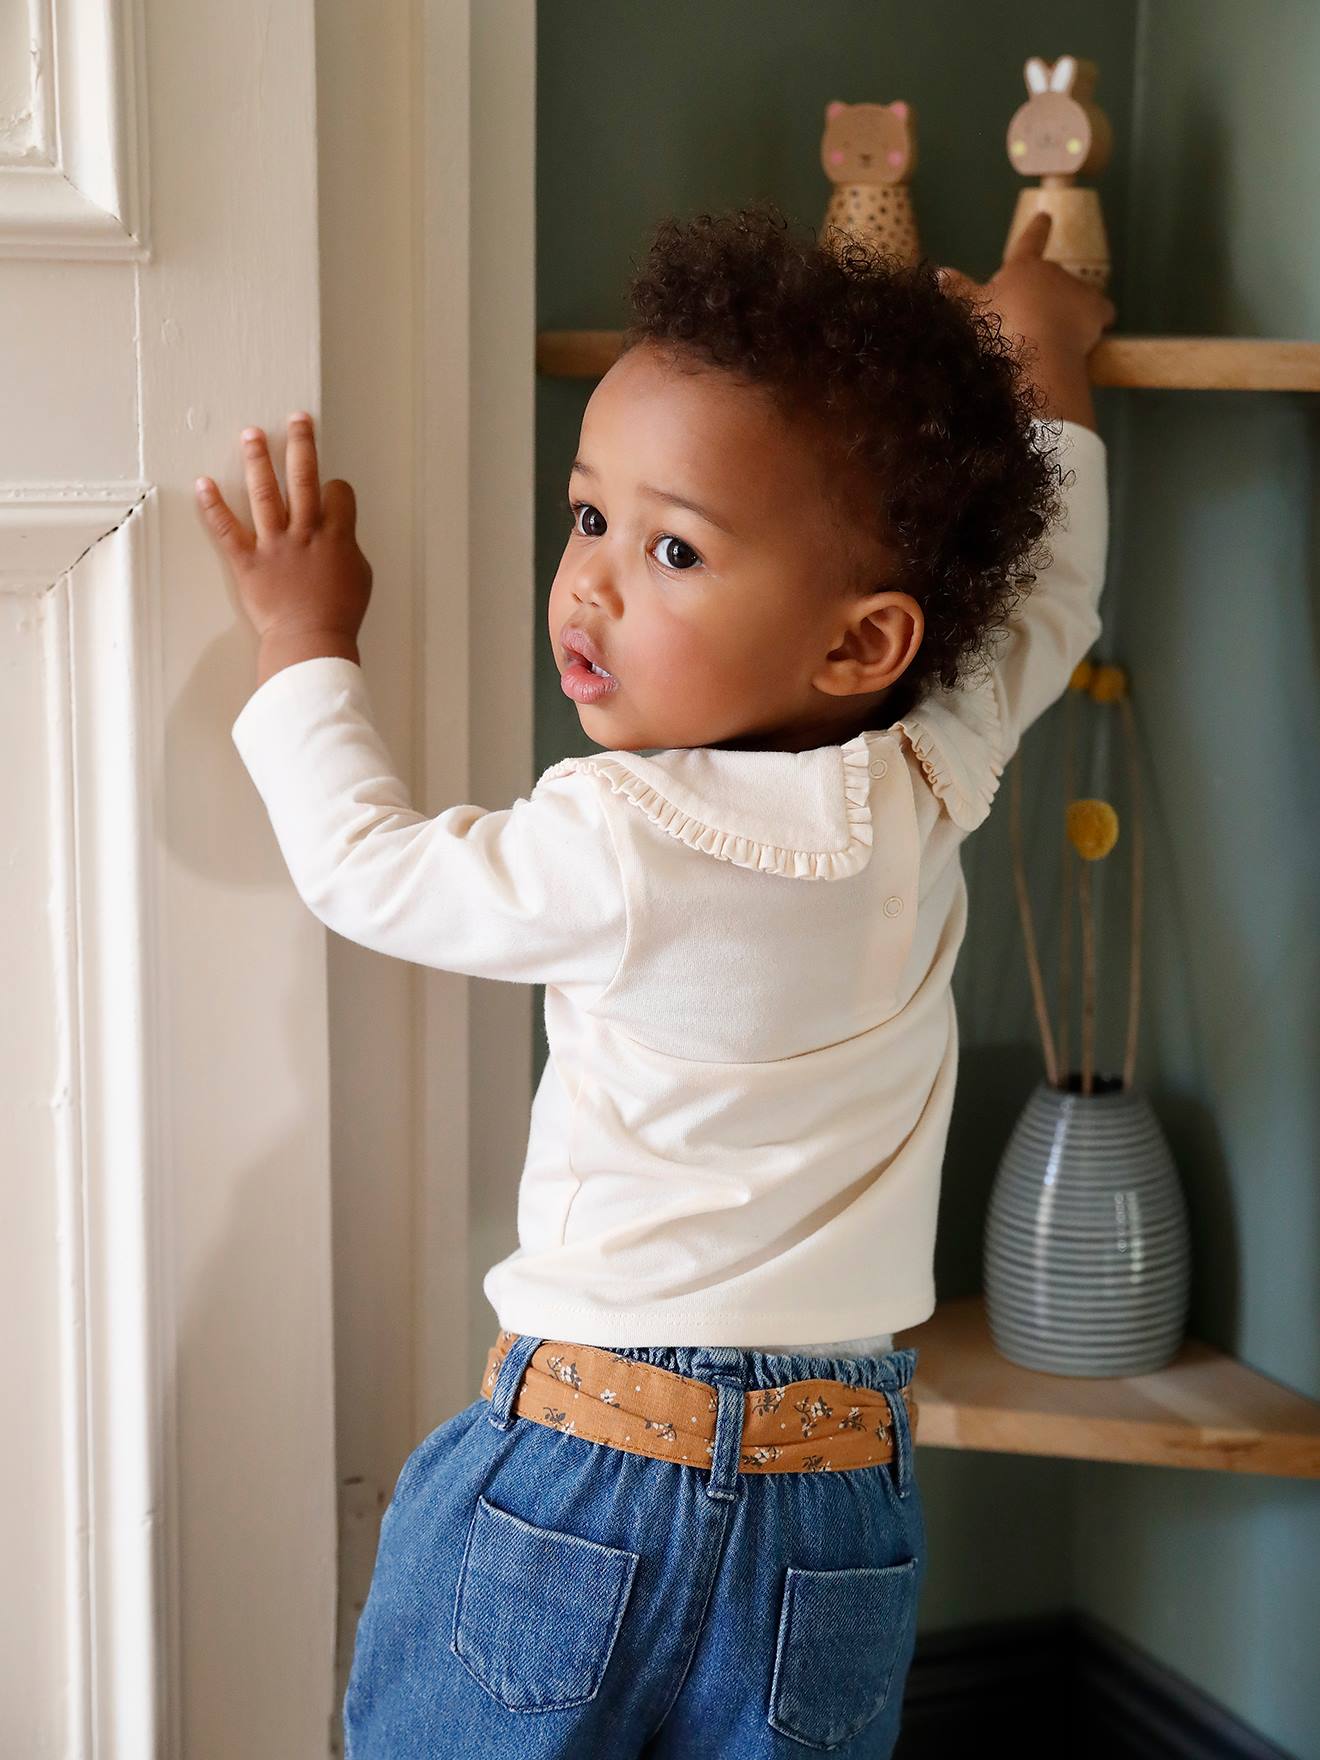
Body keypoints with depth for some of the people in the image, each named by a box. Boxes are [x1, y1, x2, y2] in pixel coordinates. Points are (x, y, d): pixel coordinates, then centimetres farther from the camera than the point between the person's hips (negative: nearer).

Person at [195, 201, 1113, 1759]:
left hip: (572, 1474, -5)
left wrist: (305, 642, 12)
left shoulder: (621, 843, -19)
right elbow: (1049, 589, 18)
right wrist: (1043, 379, 33)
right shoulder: (935, 778, -3)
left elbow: (365, 866, -3)